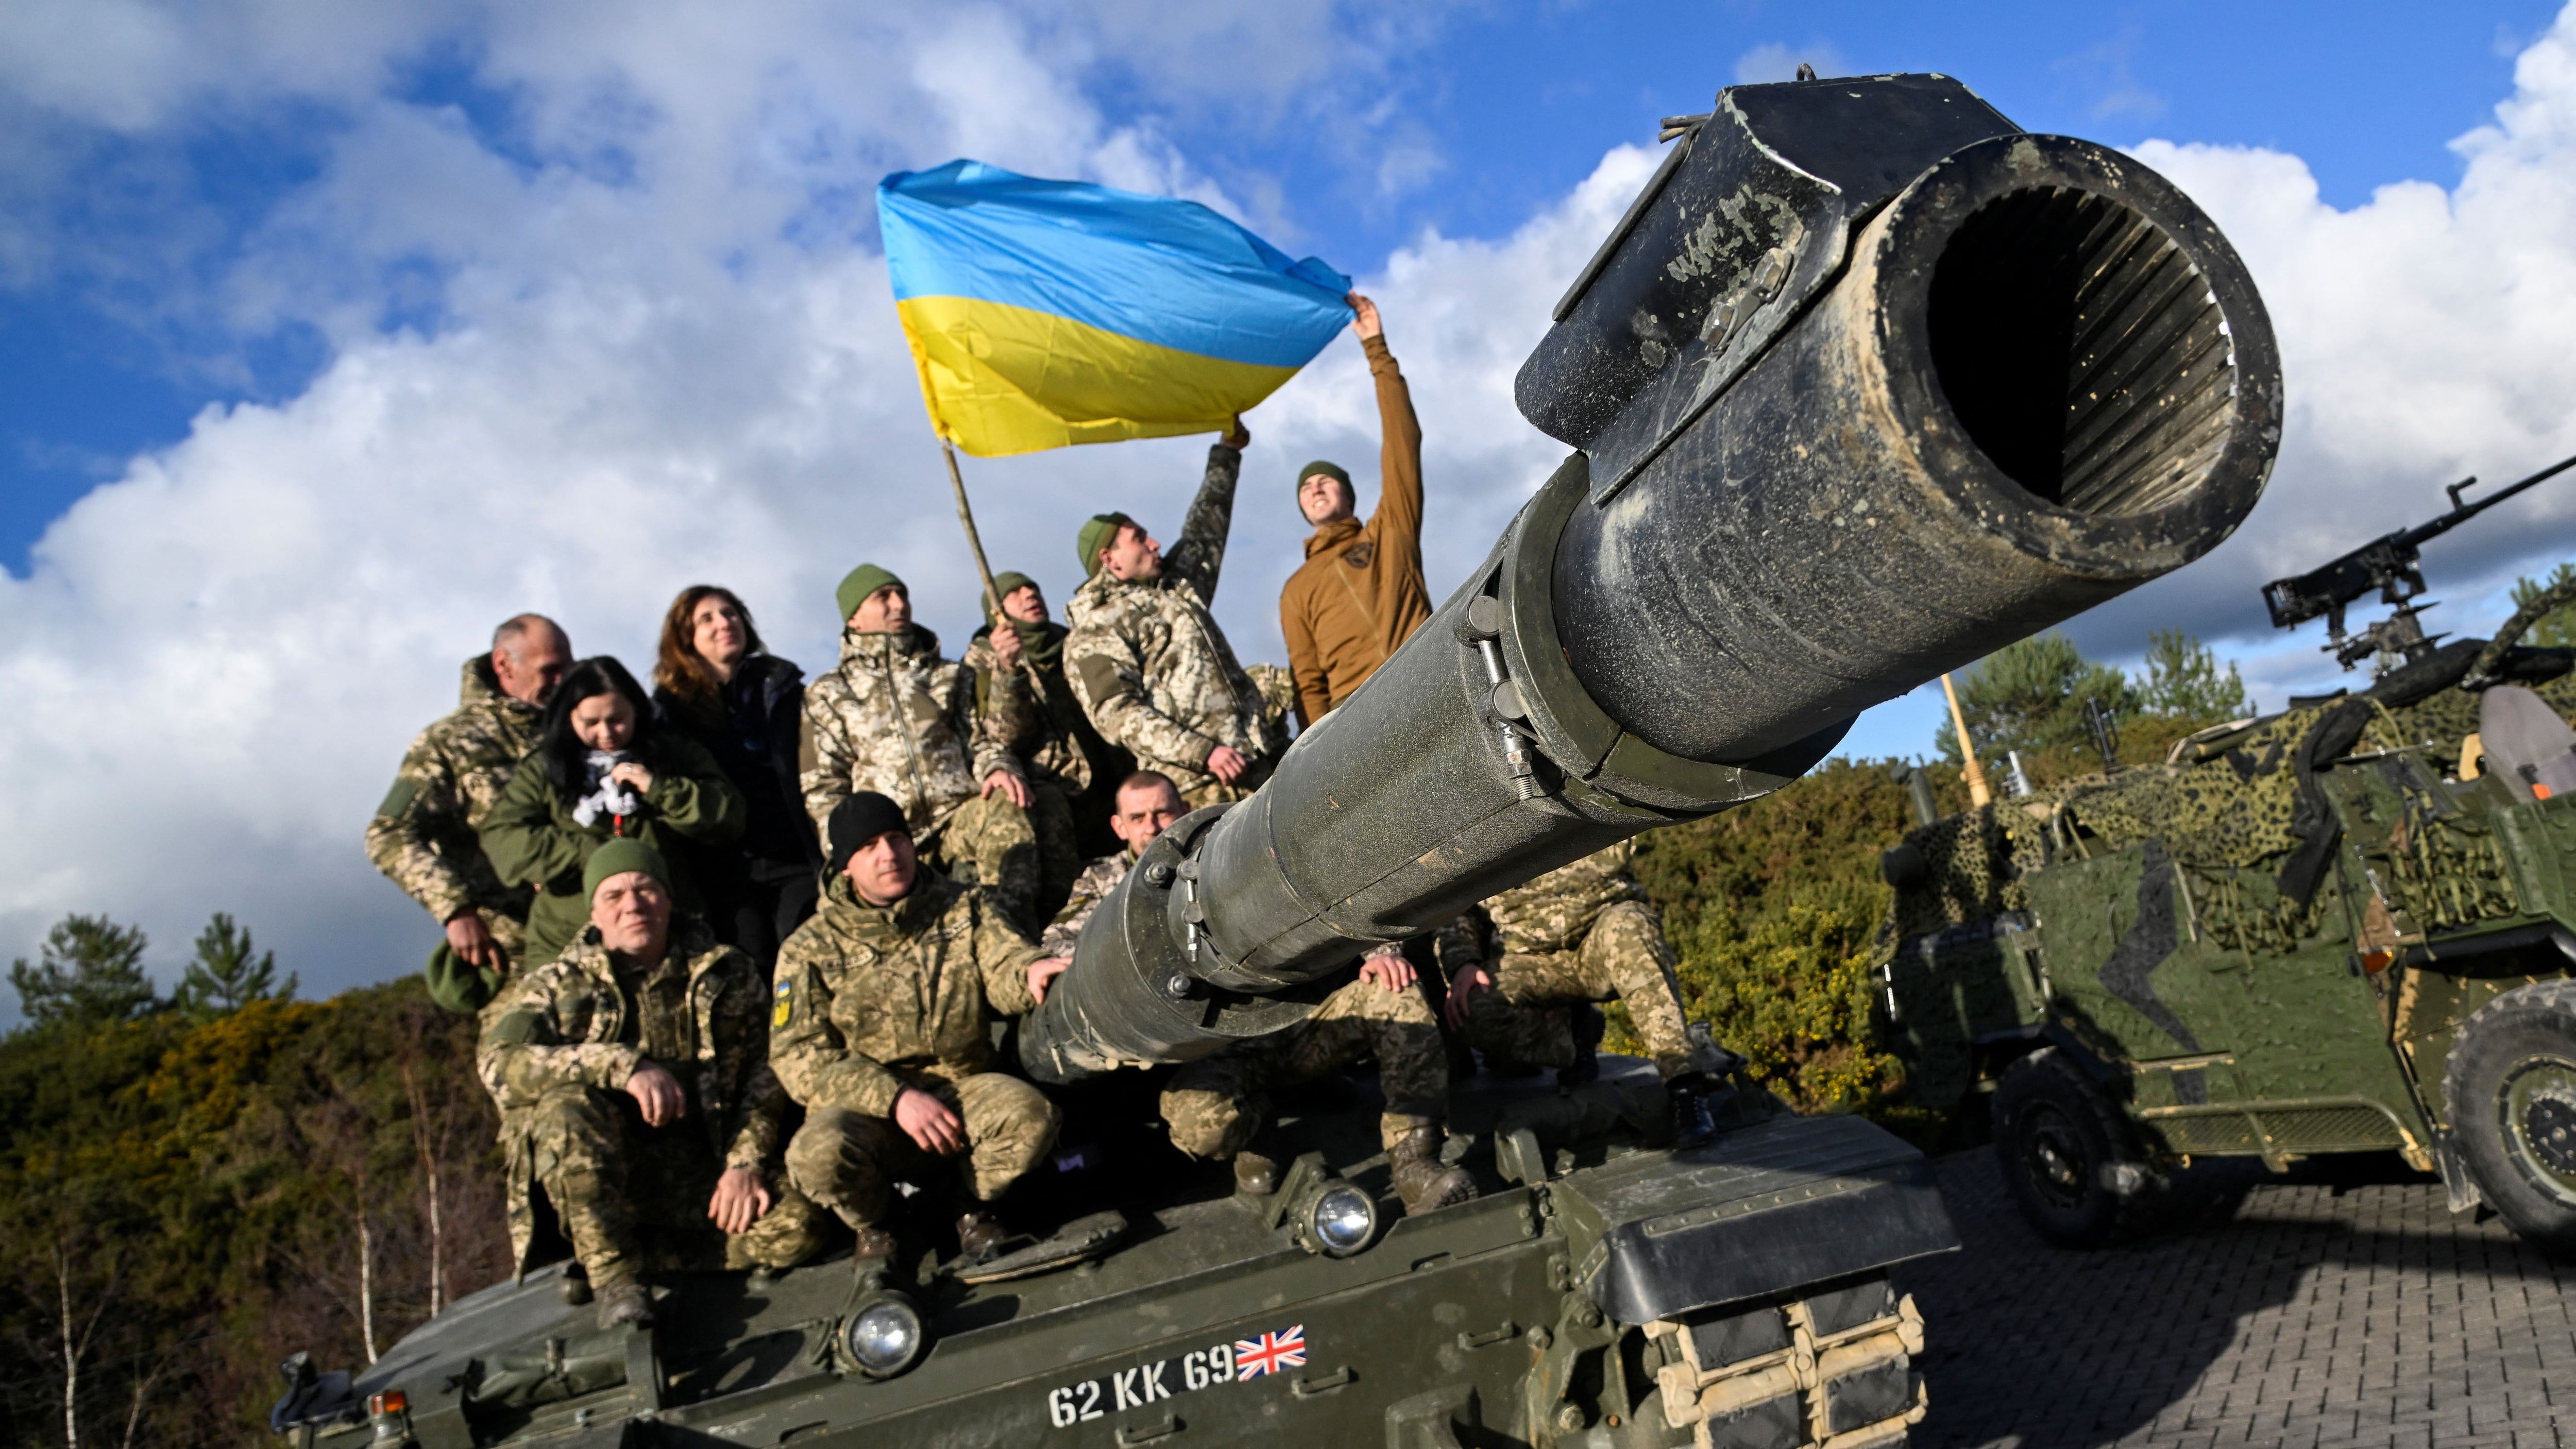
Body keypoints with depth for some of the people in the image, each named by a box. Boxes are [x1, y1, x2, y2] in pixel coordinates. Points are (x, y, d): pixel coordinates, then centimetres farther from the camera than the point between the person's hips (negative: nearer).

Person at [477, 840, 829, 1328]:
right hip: (600, 1181, -1)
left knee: (797, 1226, -25)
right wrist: (623, 1065, -26)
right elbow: (499, 1062, -12)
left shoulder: (729, 976, 10)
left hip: (702, 1177, 1)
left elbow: (765, 1073, 5)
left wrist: (745, 1162, -12)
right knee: (567, 1106, -30)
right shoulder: (555, 986, 7)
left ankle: (640, 1256, -5)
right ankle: (613, 1274, -20)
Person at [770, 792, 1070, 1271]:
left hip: (966, 1089, 1)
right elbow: (798, 1055, -7)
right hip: (866, 1107, -1)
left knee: (1031, 1115, -30)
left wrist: (1030, 972, -35)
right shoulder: (811, 948, 2)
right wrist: (894, 1098, -20)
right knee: (818, 1154, -33)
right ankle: (873, 1225, 4)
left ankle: (970, 1200, 5)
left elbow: (1004, 966, -8)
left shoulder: (966, 906, 8)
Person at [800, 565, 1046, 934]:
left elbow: (980, 738, 18)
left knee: (1005, 809, -34)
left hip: (960, 816, 1)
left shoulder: (950, 675, 25)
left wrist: (998, 768, -7)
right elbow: (822, 787, 12)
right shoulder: (827, 694, 19)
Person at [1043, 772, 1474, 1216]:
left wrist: (1379, 950, -7)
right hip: (1214, 1048, -2)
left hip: (1290, 1018, 2)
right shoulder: (1104, 881, 18)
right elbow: (1055, 950, 4)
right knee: (1196, 1119, -37)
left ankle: (1415, 1166, -20)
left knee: (1396, 995, -23)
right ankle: (1250, 1136, -1)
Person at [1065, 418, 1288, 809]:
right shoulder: (1091, 636, 1)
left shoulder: (1176, 588, 25)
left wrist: (1228, 451, 42)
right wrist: (1202, 752, -19)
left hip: (1258, 759, 7)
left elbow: (1205, 532, 39)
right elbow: (1117, 714, -11)